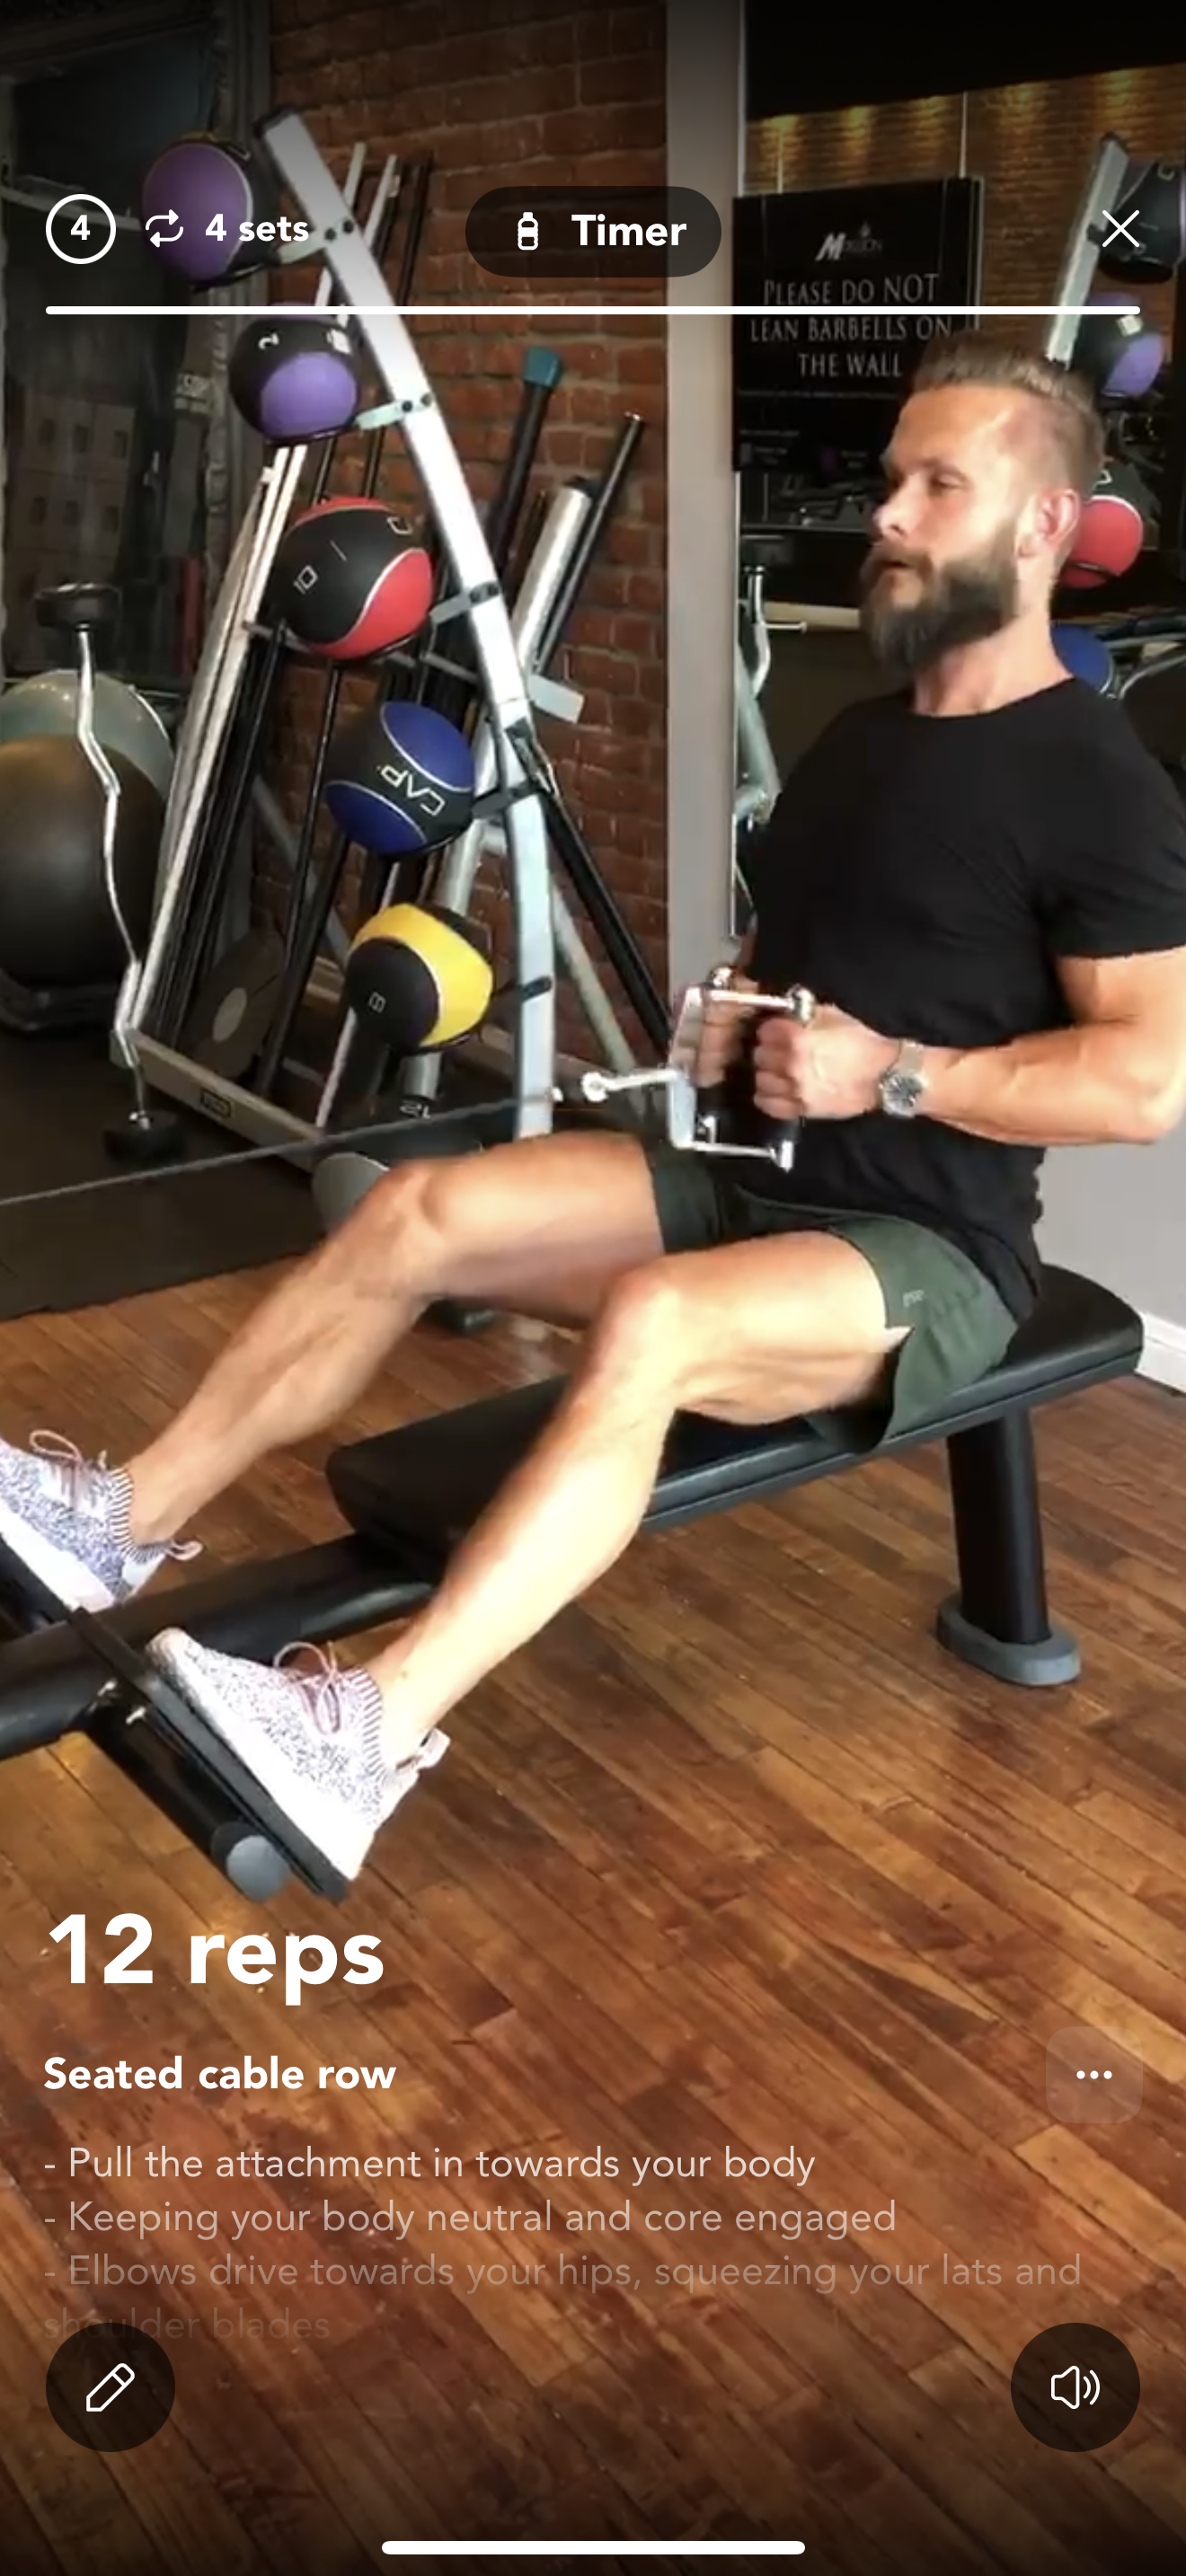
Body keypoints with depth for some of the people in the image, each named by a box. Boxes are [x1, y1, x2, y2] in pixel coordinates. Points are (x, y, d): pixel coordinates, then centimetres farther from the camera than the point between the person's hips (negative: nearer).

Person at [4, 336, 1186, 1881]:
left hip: (932, 1252, -8)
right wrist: (733, 1017, 3)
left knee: (650, 1325, -38)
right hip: (762, 1182, 8)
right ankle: (124, 1519, -5)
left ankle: (368, 1741, -42)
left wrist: (897, 1073, -21)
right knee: (420, 1213, -9)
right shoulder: (862, 733, 13)